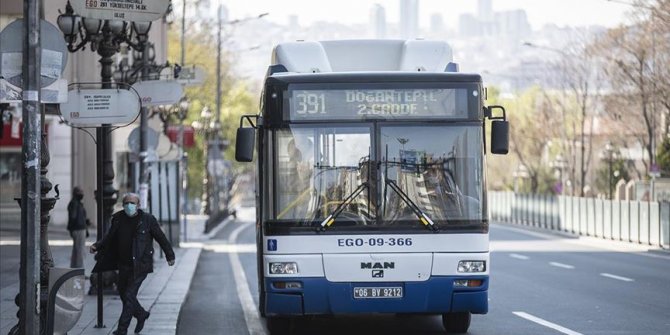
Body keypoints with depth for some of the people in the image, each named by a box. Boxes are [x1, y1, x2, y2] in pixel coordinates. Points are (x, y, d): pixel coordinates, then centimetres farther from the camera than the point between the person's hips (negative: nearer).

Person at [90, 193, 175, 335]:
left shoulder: (147, 219, -8)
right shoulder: (118, 219, 3)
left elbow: (160, 237, 1)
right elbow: (109, 238, 13)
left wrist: (170, 255, 4)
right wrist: (97, 246, -3)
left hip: (140, 266, -5)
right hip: (124, 265, 6)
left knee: (129, 295, -11)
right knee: (123, 293, 15)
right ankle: (141, 314, 41)